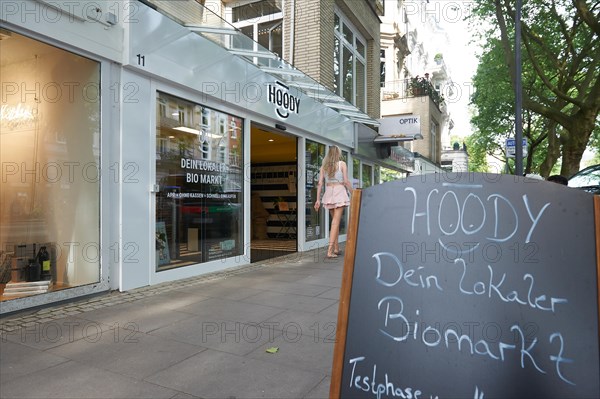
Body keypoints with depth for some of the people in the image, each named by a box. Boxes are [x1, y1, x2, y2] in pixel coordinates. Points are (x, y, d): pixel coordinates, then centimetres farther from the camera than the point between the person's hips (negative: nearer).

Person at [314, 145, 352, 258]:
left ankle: (336, 248, 20)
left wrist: (318, 199, 5)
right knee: (336, 222, -7)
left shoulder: (324, 166, 10)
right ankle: (330, 250, -13)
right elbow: (346, 181, -6)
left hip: (328, 194, 4)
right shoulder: (342, 164, 1)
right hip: (339, 192, -4)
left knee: (335, 221, 17)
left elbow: (320, 183, 5)